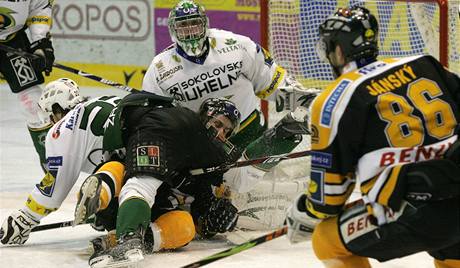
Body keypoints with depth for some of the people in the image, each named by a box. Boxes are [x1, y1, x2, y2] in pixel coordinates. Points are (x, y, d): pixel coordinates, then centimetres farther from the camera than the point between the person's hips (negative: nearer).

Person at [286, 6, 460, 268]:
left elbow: (329, 185, 6)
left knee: (328, 240, 18)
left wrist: (304, 216, 25)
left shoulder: (334, 100, 3)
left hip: (413, 215, -5)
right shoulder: (424, 65, 15)